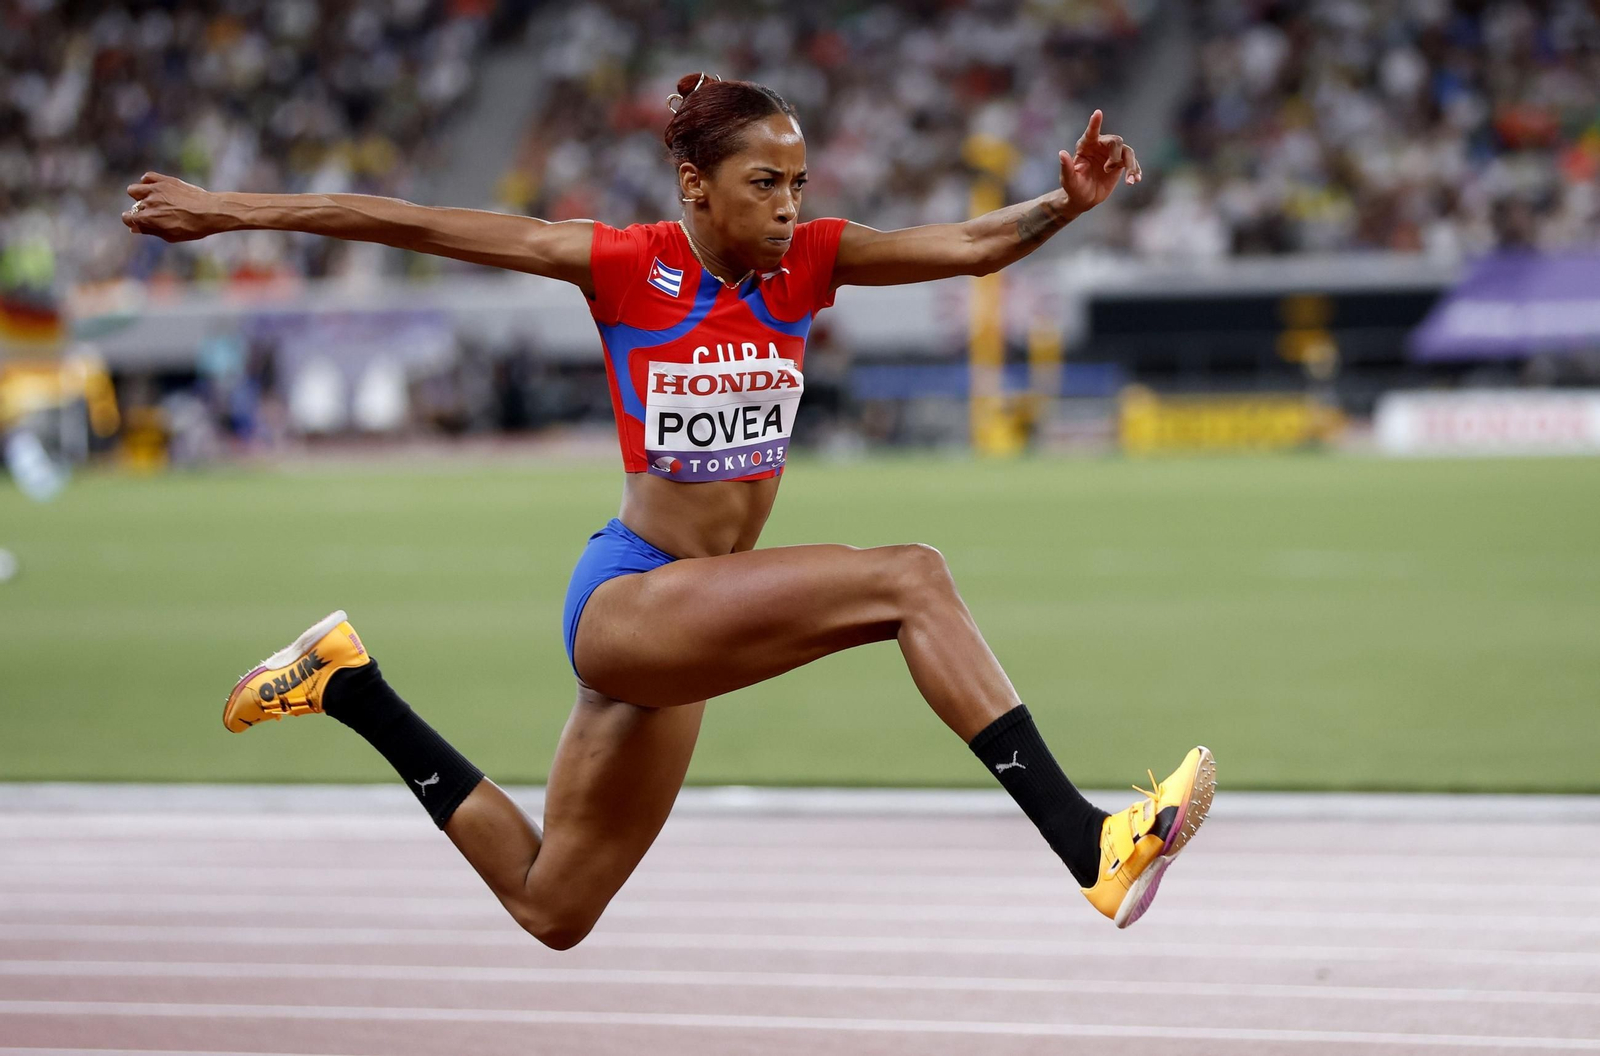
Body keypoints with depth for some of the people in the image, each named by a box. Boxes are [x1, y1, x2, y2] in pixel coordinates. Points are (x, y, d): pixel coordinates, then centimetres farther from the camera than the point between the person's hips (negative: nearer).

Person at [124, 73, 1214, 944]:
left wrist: (1064, 206, -28)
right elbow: (415, 226, -9)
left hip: (685, 630, 7)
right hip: (626, 597, -7)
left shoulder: (809, 259, 1)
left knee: (551, 908, 18)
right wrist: (234, 210, -9)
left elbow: (971, 245, -9)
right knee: (910, 577, -26)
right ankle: (1086, 842, -33)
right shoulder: (628, 266, -10)